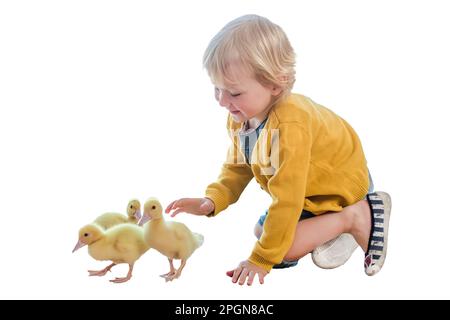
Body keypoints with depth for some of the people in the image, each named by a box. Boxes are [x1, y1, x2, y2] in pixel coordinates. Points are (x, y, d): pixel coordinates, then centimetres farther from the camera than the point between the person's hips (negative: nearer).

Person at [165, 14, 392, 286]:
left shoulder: (289, 126, -40)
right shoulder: (239, 117, -13)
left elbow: (287, 199, -37)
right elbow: (237, 168, 2)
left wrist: (261, 260, -30)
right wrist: (212, 200, -18)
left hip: (341, 184, -9)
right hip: (304, 185, 9)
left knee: (286, 248, -24)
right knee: (262, 231, 15)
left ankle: (357, 217, -8)